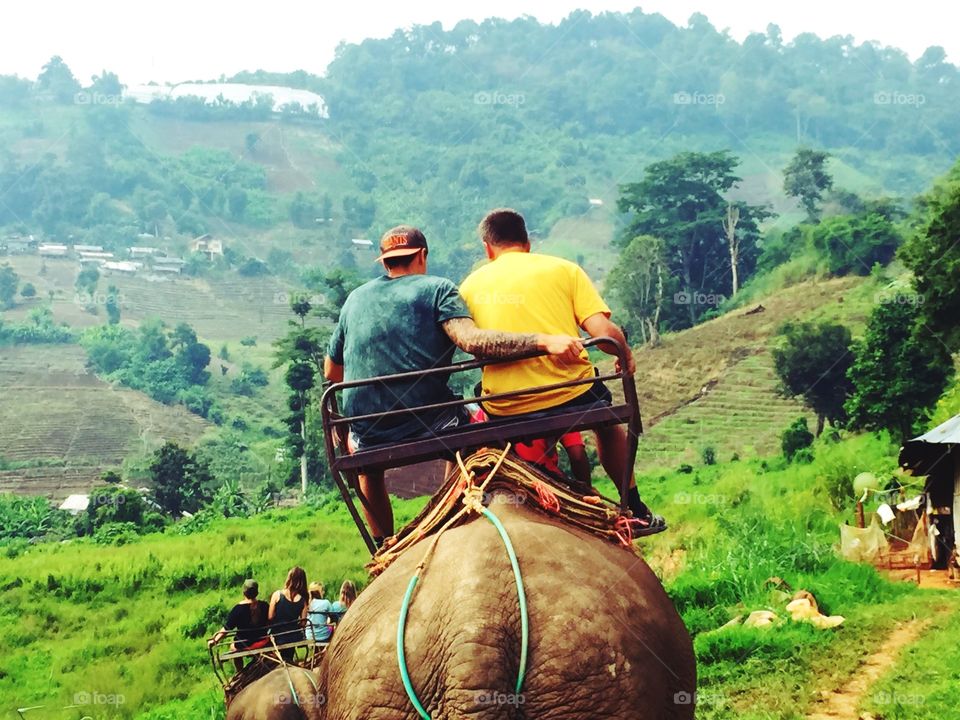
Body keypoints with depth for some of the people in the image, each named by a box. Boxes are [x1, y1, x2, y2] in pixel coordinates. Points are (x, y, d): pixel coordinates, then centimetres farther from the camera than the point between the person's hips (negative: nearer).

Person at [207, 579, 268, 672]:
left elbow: (227, 629, -17)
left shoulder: (238, 609, -19)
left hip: (245, 645, -3)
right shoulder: (264, 605, -9)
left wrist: (215, 641, -7)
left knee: (233, 646, 27)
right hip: (263, 641, 3)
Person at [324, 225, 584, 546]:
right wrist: (544, 341, -23)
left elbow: (331, 371, 22)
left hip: (370, 437, 3)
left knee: (363, 456, 39)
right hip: (430, 427, -3)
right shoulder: (437, 289, 1)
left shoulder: (355, 299, 13)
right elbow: (471, 341, -18)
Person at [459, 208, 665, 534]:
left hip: (504, 410, 0)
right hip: (570, 395, 0)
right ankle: (636, 513, 41)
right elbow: (604, 332, -4)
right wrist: (626, 356, 16)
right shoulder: (563, 269, 6)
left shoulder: (470, 285, 10)